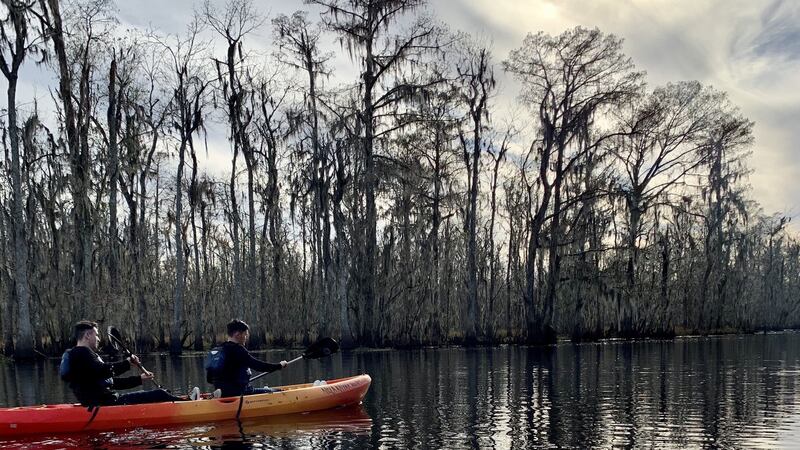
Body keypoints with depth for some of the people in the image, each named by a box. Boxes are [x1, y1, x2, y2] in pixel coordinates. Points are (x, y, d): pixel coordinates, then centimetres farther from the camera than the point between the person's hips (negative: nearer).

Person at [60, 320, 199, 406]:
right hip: (104, 404, -11)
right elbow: (104, 370, -27)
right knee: (159, 394, -5)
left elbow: (111, 382, 24)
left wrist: (139, 379, 20)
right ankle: (187, 402, 15)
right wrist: (127, 363, -14)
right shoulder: (82, 352, -9)